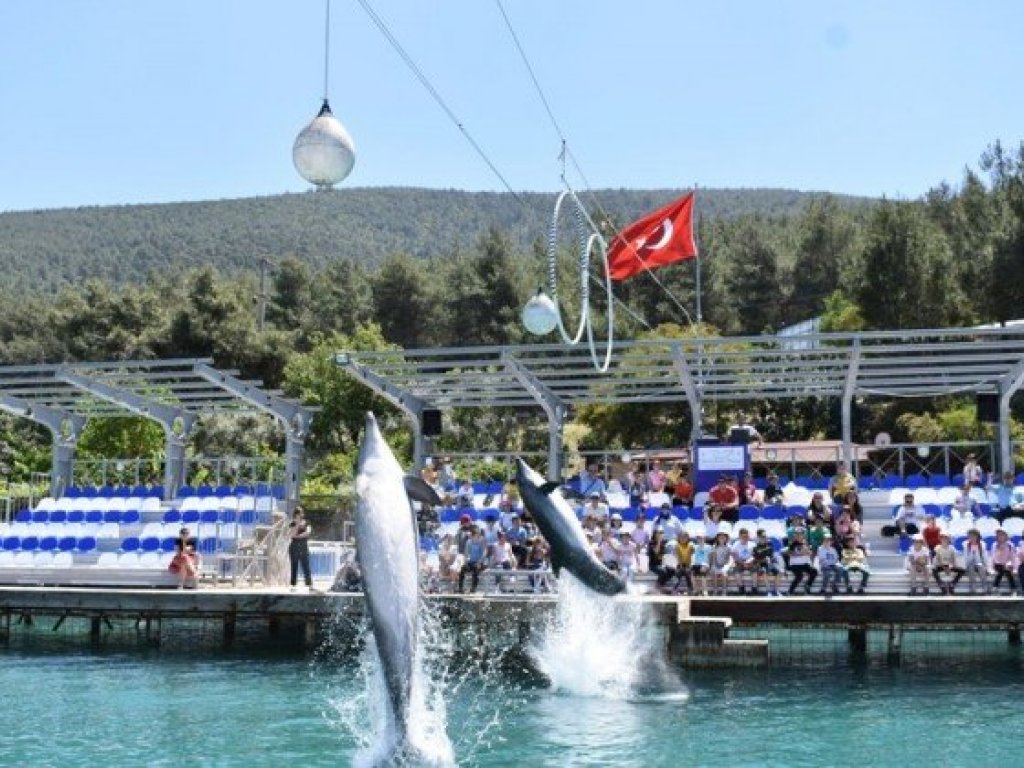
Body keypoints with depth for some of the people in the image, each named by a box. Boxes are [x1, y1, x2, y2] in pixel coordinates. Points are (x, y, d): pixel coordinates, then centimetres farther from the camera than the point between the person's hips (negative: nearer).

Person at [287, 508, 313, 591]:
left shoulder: (306, 524, 8)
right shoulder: (292, 524, 3)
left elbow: (308, 533, -8)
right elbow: (292, 535, -11)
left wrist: (298, 536, -11)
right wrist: (297, 525, -15)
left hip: (304, 547, 1)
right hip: (294, 547, -1)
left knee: (306, 567, -6)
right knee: (294, 567, 0)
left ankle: (310, 585, -9)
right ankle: (293, 585, 2)